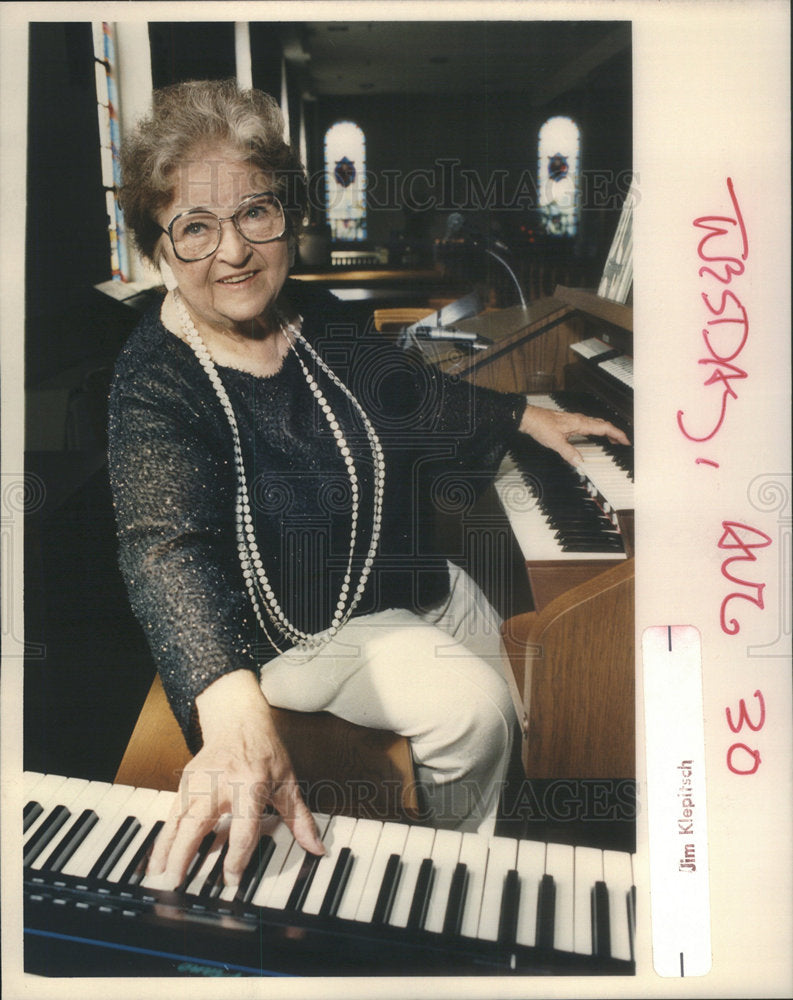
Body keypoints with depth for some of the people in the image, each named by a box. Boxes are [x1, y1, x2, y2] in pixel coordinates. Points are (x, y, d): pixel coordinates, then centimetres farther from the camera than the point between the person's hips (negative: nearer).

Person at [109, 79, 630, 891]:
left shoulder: (313, 318, -5)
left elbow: (411, 392, 12)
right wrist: (235, 711, -57)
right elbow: (167, 550, -39)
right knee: (469, 707, -23)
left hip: (407, 573, 7)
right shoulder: (155, 382, -24)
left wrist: (526, 416, 21)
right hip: (297, 622, -7)